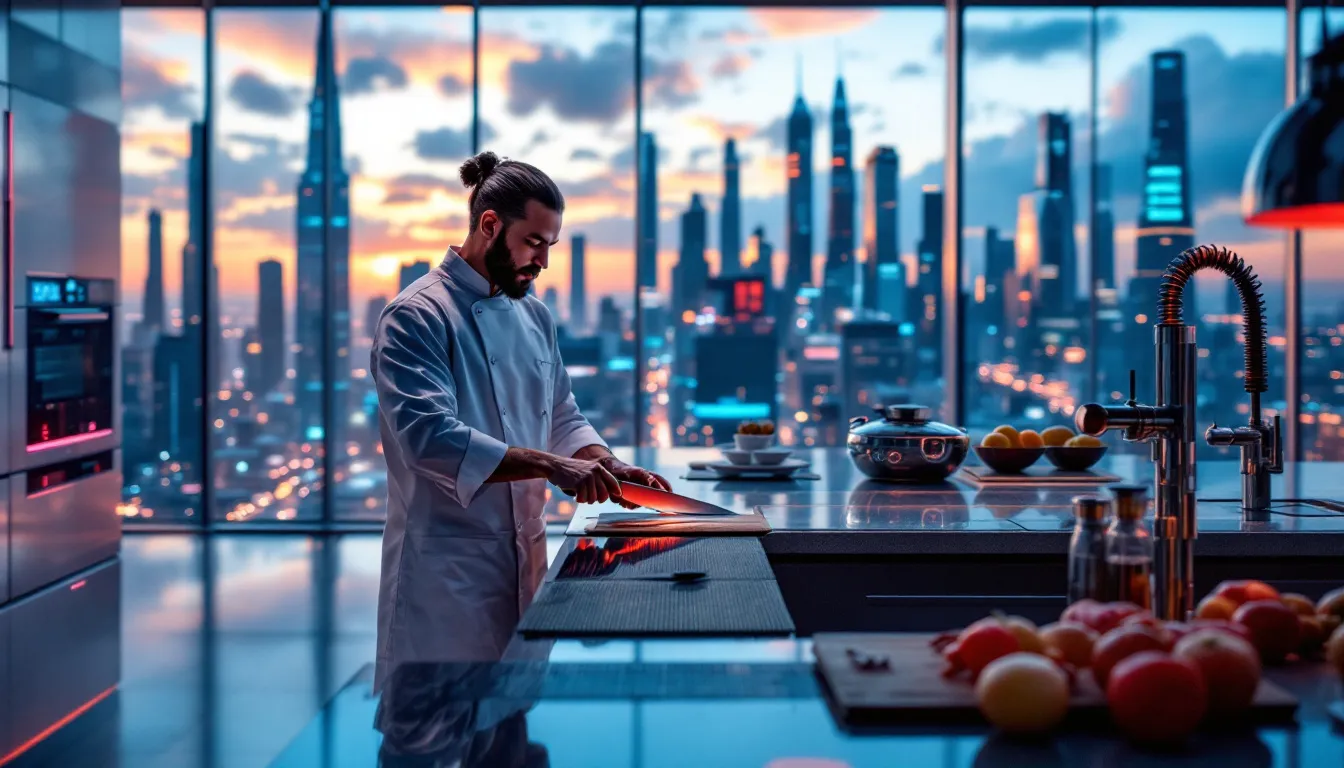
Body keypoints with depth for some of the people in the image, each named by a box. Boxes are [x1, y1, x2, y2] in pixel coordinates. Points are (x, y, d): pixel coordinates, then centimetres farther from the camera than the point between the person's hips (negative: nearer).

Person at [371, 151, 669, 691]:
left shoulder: (534, 316, 11)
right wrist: (550, 465, -27)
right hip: (447, 563, -7)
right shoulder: (416, 318, -13)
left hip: (525, 554, 7)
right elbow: (430, 437, -24)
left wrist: (609, 466, -1)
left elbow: (562, 417, 18)